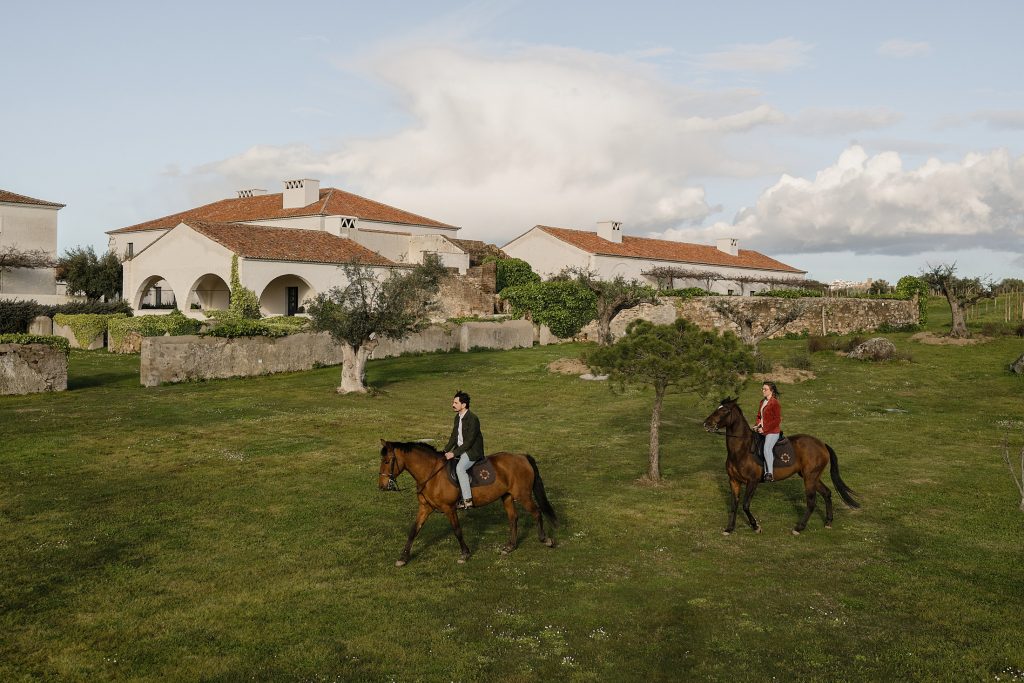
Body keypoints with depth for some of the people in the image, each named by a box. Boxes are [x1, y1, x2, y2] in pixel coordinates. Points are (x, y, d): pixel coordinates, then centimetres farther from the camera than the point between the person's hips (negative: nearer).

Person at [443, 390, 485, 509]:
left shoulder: (472, 419, -19)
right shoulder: (458, 417, 9)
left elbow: (469, 441, -22)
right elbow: (454, 437, 15)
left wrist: (454, 453, -23)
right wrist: (445, 451, 3)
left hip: (473, 451, -9)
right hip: (460, 449, 10)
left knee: (460, 468, -31)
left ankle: (468, 500, -28)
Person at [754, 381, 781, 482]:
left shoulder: (775, 403, -11)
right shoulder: (762, 402, 14)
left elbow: (777, 420, -14)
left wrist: (764, 429, -17)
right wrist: (756, 425, 3)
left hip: (772, 432, -9)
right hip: (762, 431, 9)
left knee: (767, 448, -28)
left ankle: (770, 474, -26)